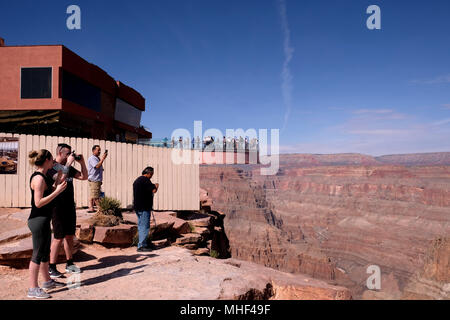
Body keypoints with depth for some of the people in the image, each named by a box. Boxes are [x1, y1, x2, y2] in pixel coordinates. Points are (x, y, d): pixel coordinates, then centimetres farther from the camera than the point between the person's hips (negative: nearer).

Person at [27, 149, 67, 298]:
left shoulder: (42, 176, 11)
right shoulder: (38, 178, -19)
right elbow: (38, 203, -23)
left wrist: (56, 186, 16)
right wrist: (57, 191, -22)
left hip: (44, 220, 10)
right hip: (38, 220, -10)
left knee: (45, 252, 20)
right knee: (38, 254, 0)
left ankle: (47, 281, 34)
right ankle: (33, 289, 11)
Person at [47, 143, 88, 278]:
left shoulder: (68, 167, 11)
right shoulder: (52, 167, -11)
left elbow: (84, 177, 14)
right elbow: (60, 179, -29)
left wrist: (82, 162, 3)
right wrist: (68, 164, -23)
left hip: (70, 206, 8)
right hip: (58, 208, -7)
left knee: (70, 236, 13)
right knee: (58, 238, -2)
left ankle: (69, 264, 25)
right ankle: (51, 267, 10)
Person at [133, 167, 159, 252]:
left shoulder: (137, 180, 17)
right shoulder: (145, 180, -14)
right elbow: (154, 190, -21)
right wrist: (156, 186, 0)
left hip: (137, 207, 10)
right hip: (144, 207, -10)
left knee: (141, 226, 15)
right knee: (145, 226, -5)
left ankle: (143, 243, 23)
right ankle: (141, 246, -4)